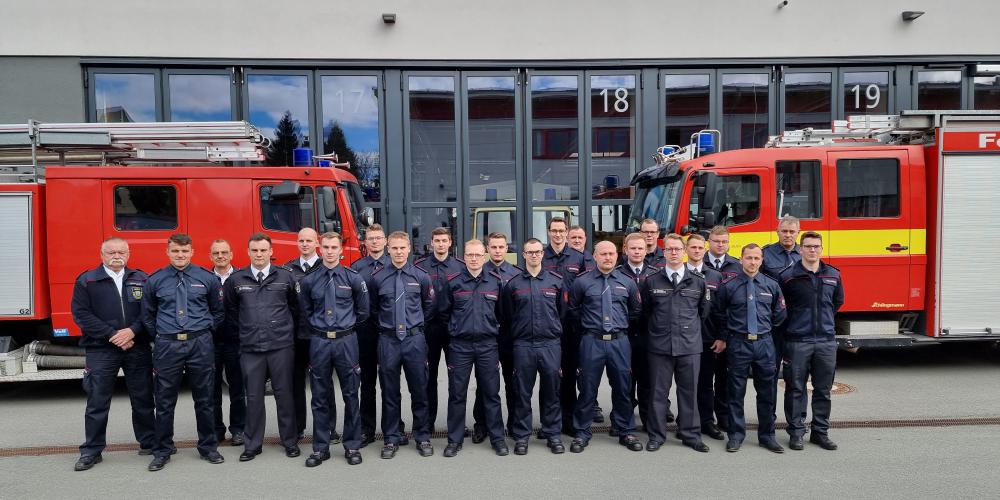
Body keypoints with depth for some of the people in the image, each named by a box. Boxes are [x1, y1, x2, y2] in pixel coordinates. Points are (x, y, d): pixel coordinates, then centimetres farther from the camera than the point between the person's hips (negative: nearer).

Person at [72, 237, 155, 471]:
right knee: (97, 402, 4)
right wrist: (112, 335, -13)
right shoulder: (86, 281, 2)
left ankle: (149, 442, 22)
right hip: (101, 350, -1)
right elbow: (81, 314, -5)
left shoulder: (141, 279, 7)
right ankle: (91, 451, 17)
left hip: (138, 348, 2)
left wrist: (132, 331, -15)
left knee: (143, 399, 10)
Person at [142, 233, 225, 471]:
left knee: (204, 400, 8)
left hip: (200, 345, 0)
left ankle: (208, 447, 21)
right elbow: (147, 315, 14)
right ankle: (162, 451, 21)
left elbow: (219, 311, 12)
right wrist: (160, 336, 7)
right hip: (167, 346, 1)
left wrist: (205, 331, 6)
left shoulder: (207, 278, 3)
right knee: (164, 402, 7)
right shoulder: (154, 281, 5)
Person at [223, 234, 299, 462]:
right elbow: (229, 311, 15)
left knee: (284, 394, 6)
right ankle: (253, 444, 21)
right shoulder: (236, 280, 4)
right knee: (254, 397, 9)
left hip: (281, 346, -1)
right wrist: (243, 332, 14)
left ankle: (290, 441, 18)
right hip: (250, 348, 1)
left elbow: (296, 306, 11)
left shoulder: (286, 277, 1)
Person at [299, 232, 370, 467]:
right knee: (320, 397, 7)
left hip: (346, 341, -1)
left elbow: (363, 310, 8)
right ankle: (320, 448, 18)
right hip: (319, 342, 1)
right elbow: (304, 312, 15)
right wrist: (320, 326, 11)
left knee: (351, 395, 5)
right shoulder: (309, 280, 3)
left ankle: (352, 446, 16)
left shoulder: (353, 278, 0)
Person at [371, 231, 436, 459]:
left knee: (419, 390, 7)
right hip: (388, 340, 0)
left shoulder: (421, 276, 0)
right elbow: (373, 308, 12)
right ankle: (392, 439, 20)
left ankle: (422, 437, 19)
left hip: (414, 339, 0)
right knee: (389, 393, 8)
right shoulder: (377, 277, -1)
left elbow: (429, 306, 13)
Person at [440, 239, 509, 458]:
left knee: (491, 393, 6)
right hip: (459, 345, 0)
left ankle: (497, 438, 18)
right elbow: (445, 312, 10)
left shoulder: (496, 282, 3)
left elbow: (502, 312, 13)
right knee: (457, 394, 6)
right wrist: (455, 329, 10)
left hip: (488, 345, 1)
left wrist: (494, 328, 11)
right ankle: (455, 440, 17)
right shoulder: (454, 283, 0)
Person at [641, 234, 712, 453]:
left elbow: (705, 310, 14)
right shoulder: (651, 281, 2)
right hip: (659, 345, 0)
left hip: (690, 345, 1)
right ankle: (657, 435, 17)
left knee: (689, 391, 8)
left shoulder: (698, 281, 3)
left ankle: (691, 435, 21)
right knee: (658, 391, 6)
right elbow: (644, 311, 12)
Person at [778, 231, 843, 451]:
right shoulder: (788, 276, -5)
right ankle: (796, 432, 14)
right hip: (797, 340, -3)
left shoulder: (833, 275, 7)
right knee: (796, 389, 3)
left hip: (826, 340, 4)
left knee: (823, 390, 11)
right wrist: (795, 321, 7)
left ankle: (820, 432, 23)